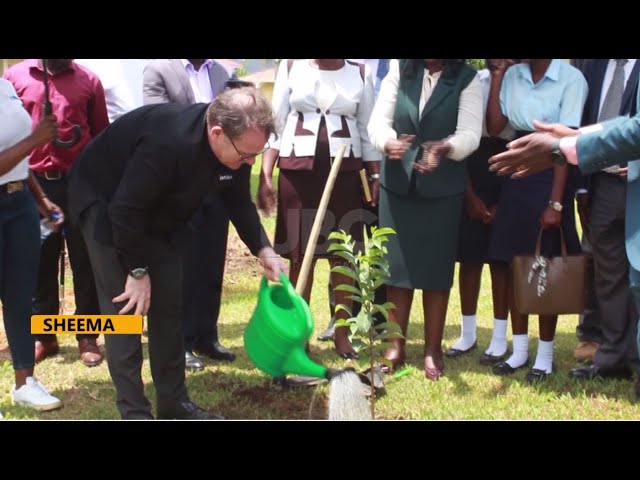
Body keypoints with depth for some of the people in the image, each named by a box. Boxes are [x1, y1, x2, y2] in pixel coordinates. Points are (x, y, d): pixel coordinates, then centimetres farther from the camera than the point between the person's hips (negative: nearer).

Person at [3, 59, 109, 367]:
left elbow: (102, 135, 7)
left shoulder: (89, 81, 4)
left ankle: (87, 336, 16)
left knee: (85, 263, 5)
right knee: (39, 263, 9)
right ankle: (42, 336, 21)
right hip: (33, 184, 1)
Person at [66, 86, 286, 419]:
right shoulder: (168, 141, -40)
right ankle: (134, 412, -3)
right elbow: (125, 209, -34)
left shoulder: (233, 144, -16)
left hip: (158, 209, 7)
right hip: (105, 201, -7)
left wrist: (263, 250, -9)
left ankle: (174, 403, 14)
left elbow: (238, 201, 1)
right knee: (124, 308, -10)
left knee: (168, 304, 6)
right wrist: (137, 271, -24)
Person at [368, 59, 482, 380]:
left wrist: (444, 148, -35)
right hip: (397, 184, 2)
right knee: (395, 266, 6)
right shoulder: (399, 70, 2)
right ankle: (396, 346, 18)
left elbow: (470, 133, -14)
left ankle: (433, 350, 14)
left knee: (436, 269, 4)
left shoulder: (467, 78, -4)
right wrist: (388, 143, -28)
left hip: (442, 188, -2)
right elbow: (378, 120, -6)